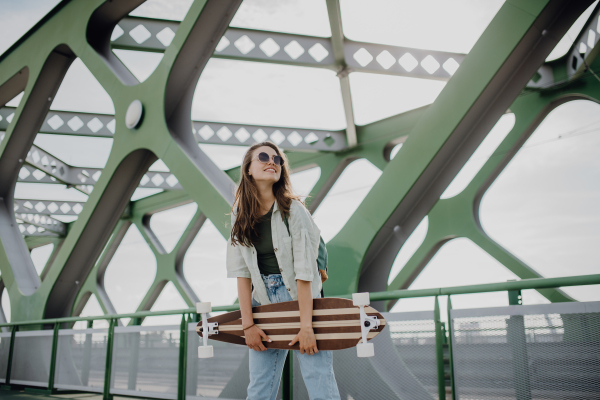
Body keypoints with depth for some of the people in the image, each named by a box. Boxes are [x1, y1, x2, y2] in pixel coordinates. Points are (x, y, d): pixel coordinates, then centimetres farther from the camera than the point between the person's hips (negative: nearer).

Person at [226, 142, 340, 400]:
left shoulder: (293, 210, -12)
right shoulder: (241, 214, 0)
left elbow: (304, 272, -16)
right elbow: (242, 272, -3)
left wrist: (306, 326, -18)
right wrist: (247, 324, -7)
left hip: (302, 299, -3)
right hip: (264, 303, 4)